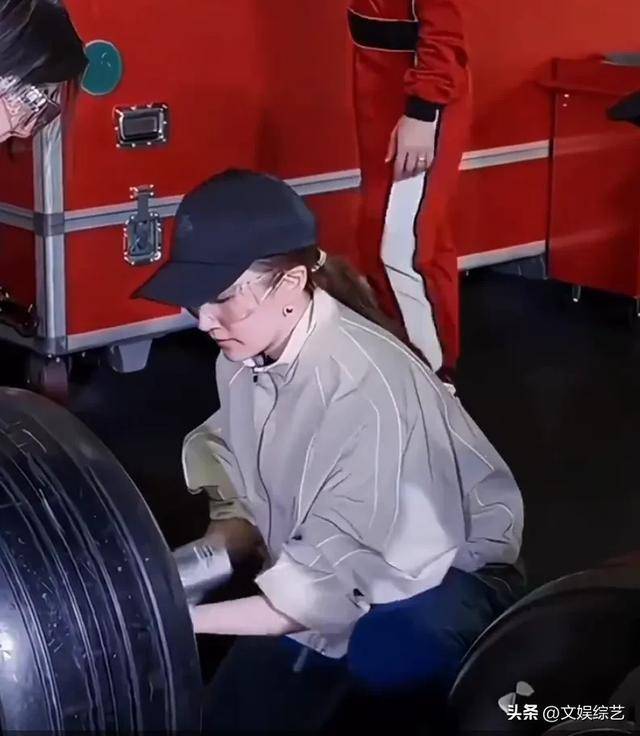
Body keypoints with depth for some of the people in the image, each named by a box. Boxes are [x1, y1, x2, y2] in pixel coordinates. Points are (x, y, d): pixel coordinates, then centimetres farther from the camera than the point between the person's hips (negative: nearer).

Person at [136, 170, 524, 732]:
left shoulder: (366, 388, -33)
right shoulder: (244, 359, -10)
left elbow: (328, 585, -30)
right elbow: (249, 503, 0)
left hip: (445, 579, -6)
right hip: (322, 562, 6)